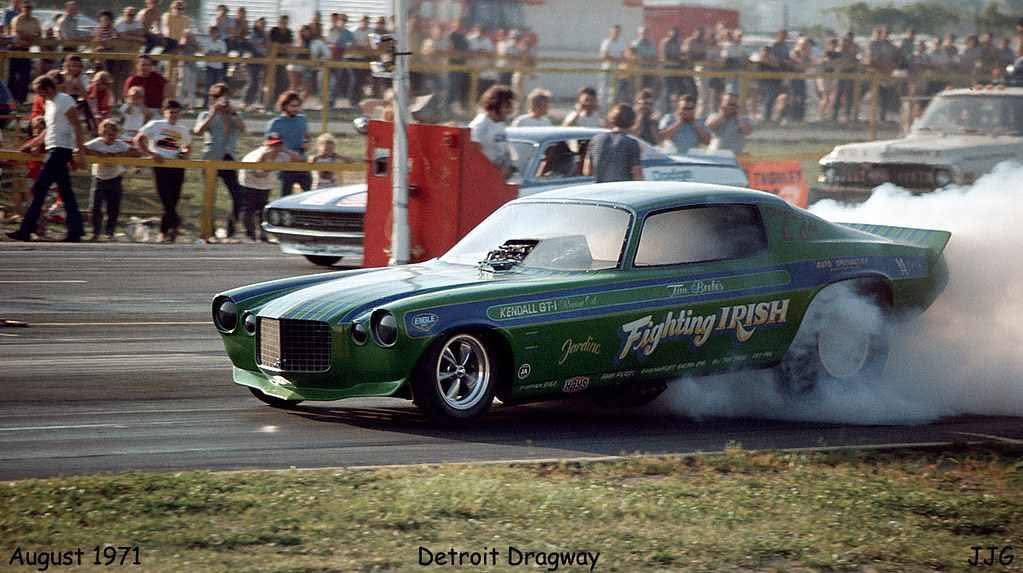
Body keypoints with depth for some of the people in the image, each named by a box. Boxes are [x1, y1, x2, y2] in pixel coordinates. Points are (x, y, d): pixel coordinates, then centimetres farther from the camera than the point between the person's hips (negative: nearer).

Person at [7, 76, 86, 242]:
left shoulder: (65, 101, -11)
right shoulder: (50, 103, 18)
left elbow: (77, 127, -14)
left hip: (60, 150, -10)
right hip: (54, 150, 10)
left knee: (40, 188, -11)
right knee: (65, 191, 8)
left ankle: (26, 230, -11)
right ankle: (75, 230, 8)